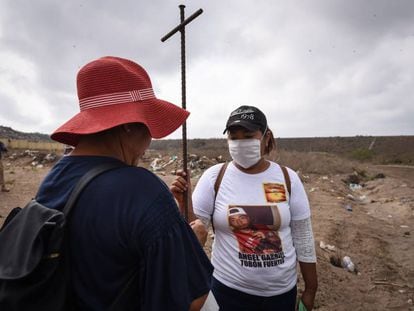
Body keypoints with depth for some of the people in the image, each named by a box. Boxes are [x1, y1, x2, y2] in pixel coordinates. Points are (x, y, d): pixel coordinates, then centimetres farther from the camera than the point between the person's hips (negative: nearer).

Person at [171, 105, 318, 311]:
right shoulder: (214, 177, -12)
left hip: (282, 291, 2)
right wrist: (184, 201, -26)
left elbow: (303, 239, -1)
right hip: (229, 289, -1)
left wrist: (310, 289, 6)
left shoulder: (288, 178, -8)